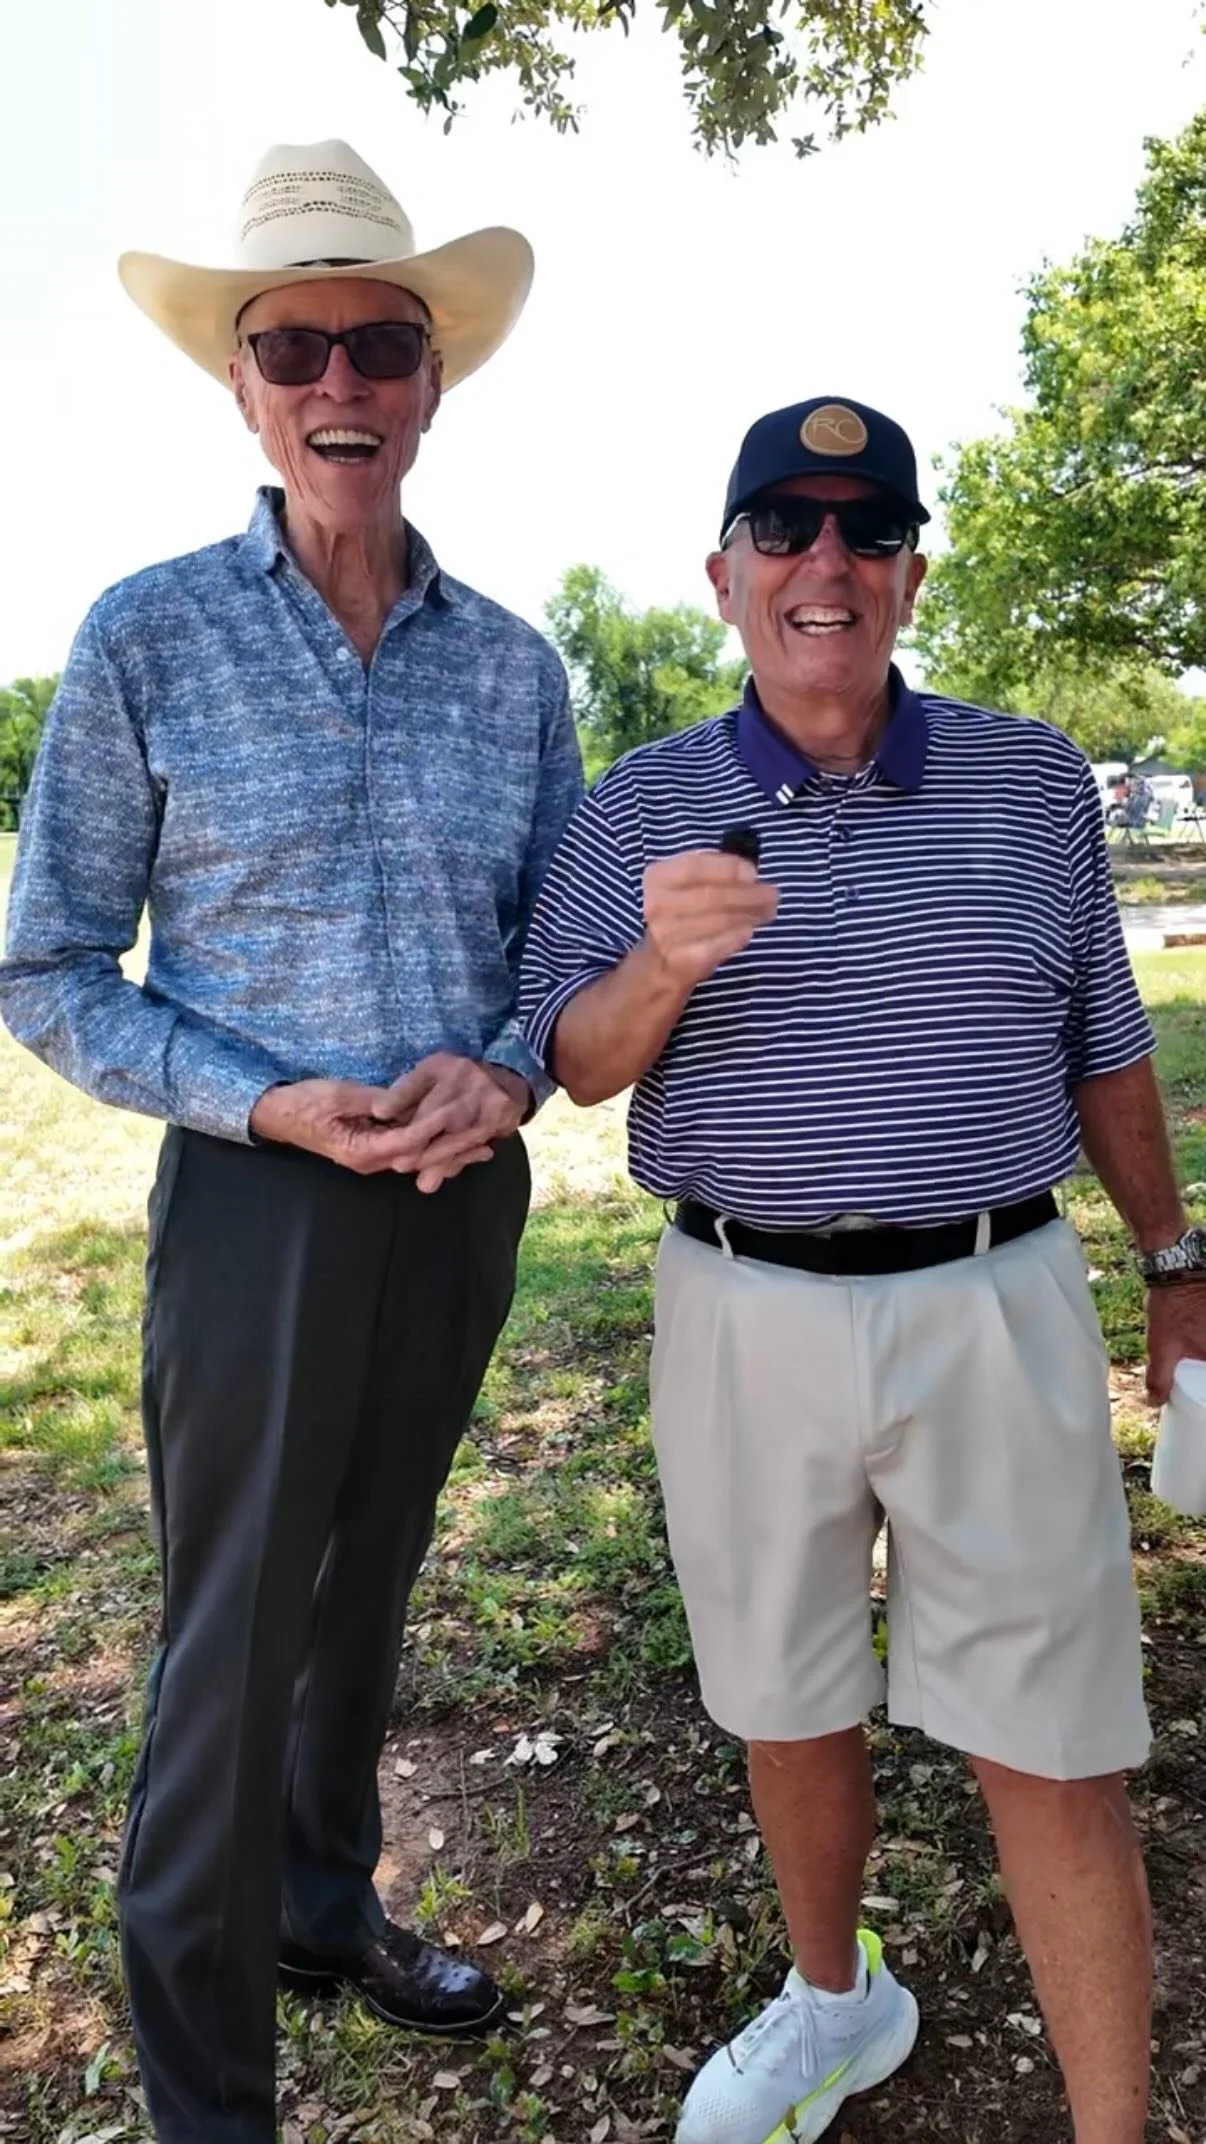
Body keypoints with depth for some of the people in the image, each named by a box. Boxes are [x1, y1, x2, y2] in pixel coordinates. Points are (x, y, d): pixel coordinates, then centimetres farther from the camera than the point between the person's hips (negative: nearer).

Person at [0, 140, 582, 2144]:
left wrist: (508, 1075, -12)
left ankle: (327, 1902, 47)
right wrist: (268, 1105, -18)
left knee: (371, 1580, 21)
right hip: (260, 1199, -4)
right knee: (233, 1638, 5)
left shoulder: (513, 665, 4)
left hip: (466, 1197, 4)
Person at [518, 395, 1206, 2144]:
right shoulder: (641, 806, 2)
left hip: (997, 1308, 0)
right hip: (746, 1322, 1)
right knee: (788, 1708, 18)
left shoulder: (1035, 782, 4)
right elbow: (578, 1066, 0)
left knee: (1049, 1749, 6)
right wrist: (660, 966, -20)